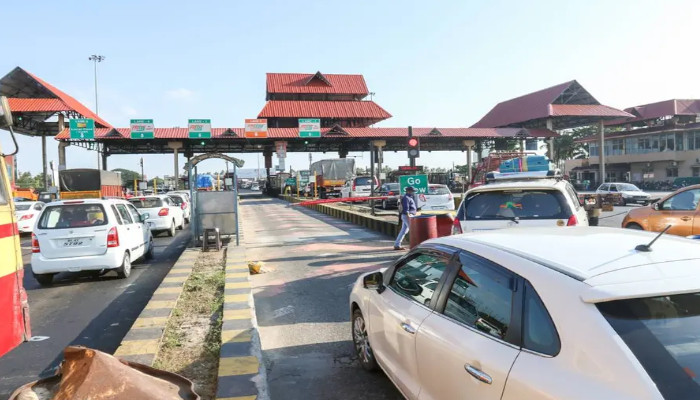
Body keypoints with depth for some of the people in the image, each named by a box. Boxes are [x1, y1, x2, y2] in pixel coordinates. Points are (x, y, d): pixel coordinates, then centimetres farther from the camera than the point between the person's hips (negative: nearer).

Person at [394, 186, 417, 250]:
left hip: (406, 216, 10)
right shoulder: (406, 198, -13)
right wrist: (408, 218, -26)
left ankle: (396, 245, 10)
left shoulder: (409, 197, 20)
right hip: (407, 216, -10)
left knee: (403, 231, 9)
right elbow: (406, 209, -21)